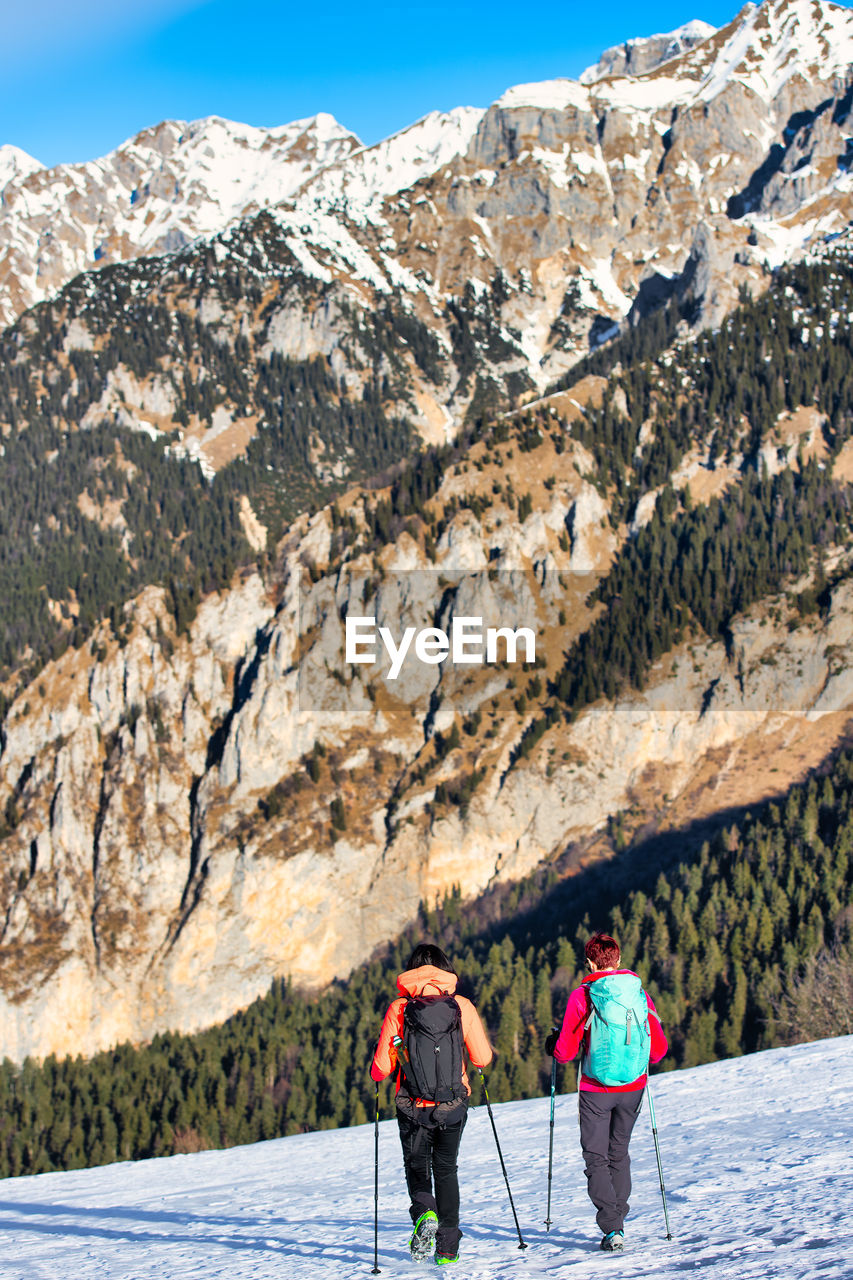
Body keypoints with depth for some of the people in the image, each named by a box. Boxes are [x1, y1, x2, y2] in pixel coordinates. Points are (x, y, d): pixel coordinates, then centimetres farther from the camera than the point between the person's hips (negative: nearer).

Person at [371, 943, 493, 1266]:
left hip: (413, 1108, -1)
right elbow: (482, 1058, -2)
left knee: (416, 1166, 18)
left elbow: (382, 1067, -7)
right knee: (446, 1170, 19)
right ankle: (448, 1246, 16)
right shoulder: (462, 1006, -5)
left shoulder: (398, 1008, -7)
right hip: (453, 1107, 1)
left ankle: (424, 1212, -12)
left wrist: (376, 1074, 17)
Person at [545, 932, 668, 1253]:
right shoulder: (640, 994, -1)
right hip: (632, 1088, 4)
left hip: (596, 1089, -4)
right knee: (619, 1153, 20)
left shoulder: (582, 997, -11)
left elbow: (565, 1052, -10)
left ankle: (612, 1228, -7)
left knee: (596, 1157, 5)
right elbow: (659, 1048, 4)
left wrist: (552, 1043, 13)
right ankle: (617, 1222, 24)